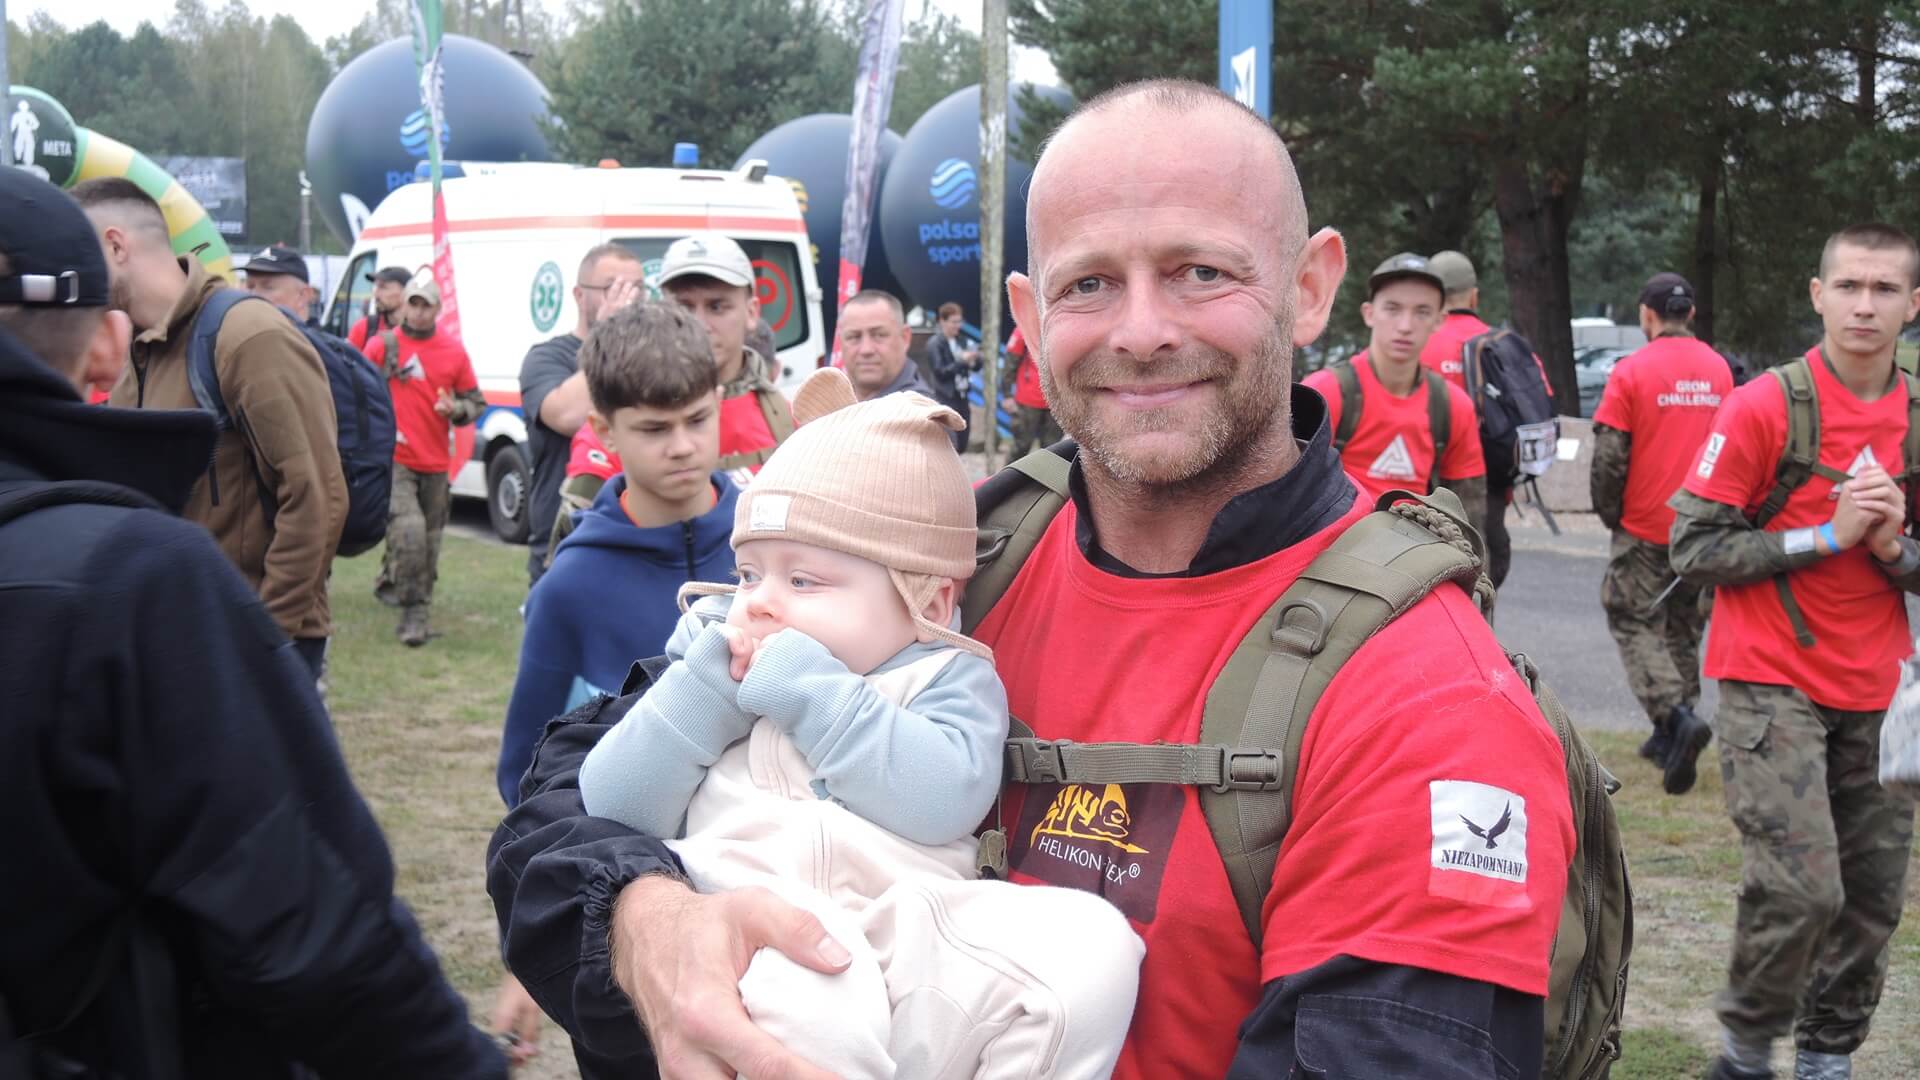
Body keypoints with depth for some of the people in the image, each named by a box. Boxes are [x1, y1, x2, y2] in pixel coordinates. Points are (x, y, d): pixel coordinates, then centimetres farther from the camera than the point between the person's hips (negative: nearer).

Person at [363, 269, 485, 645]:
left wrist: (456, 409, -8)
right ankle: (415, 613, -12)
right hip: (394, 460, -4)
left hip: (436, 464, 4)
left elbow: (476, 402, 12)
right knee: (409, 532, -20)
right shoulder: (382, 346, -2)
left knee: (429, 542, 12)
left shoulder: (454, 352, 5)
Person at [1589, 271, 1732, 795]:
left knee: (1635, 623, 4)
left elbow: (1609, 456, -12)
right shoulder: (1719, 370, 3)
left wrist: (1609, 513, 4)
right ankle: (1671, 735, 20)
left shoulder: (1632, 372, -12)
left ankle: (1676, 715, -16)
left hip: (1645, 528, -5)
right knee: (1683, 628, 15)